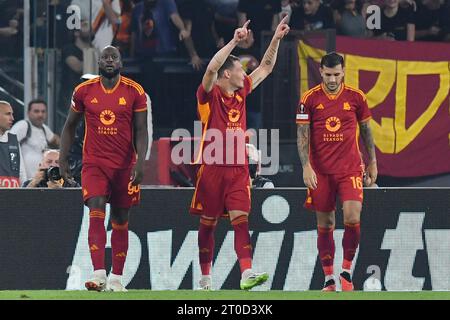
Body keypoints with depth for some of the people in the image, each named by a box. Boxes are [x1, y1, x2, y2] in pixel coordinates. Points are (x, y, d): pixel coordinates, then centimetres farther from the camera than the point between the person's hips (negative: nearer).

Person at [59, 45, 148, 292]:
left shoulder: (134, 92, -1)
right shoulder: (84, 91, 3)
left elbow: (141, 131, 0)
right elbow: (70, 126, 13)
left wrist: (140, 161, -13)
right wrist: (63, 158, 6)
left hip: (125, 166, 1)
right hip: (94, 163, -1)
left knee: (120, 220, 7)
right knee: (96, 212, -18)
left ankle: (116, 278, 15)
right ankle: (99, 274, -26)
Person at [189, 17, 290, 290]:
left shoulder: (241, 93, 12)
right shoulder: (209, 95, -5)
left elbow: (266, 67, 20)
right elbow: (212, 68, -24)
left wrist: (277, 39, 11)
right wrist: (234, 42, -28)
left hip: (238, 169, 4)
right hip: (212, 168, -4)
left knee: (241, 219, -9)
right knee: (208, 224, 4)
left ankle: (247, 274, -20)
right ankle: (205, 280, 11)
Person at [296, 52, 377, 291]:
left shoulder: (356, 97, 2)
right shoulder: (309, 99, -1)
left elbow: (366, 131, 13)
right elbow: (302, 135, -2)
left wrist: (372, 163, 14)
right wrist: (306, 167, -12)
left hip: (350, 169, 0)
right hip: (320, 171, 0)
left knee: (352, 218, -14)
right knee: (325, 225, 3)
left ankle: (346, 270, 3)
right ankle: (329, 279, 11)